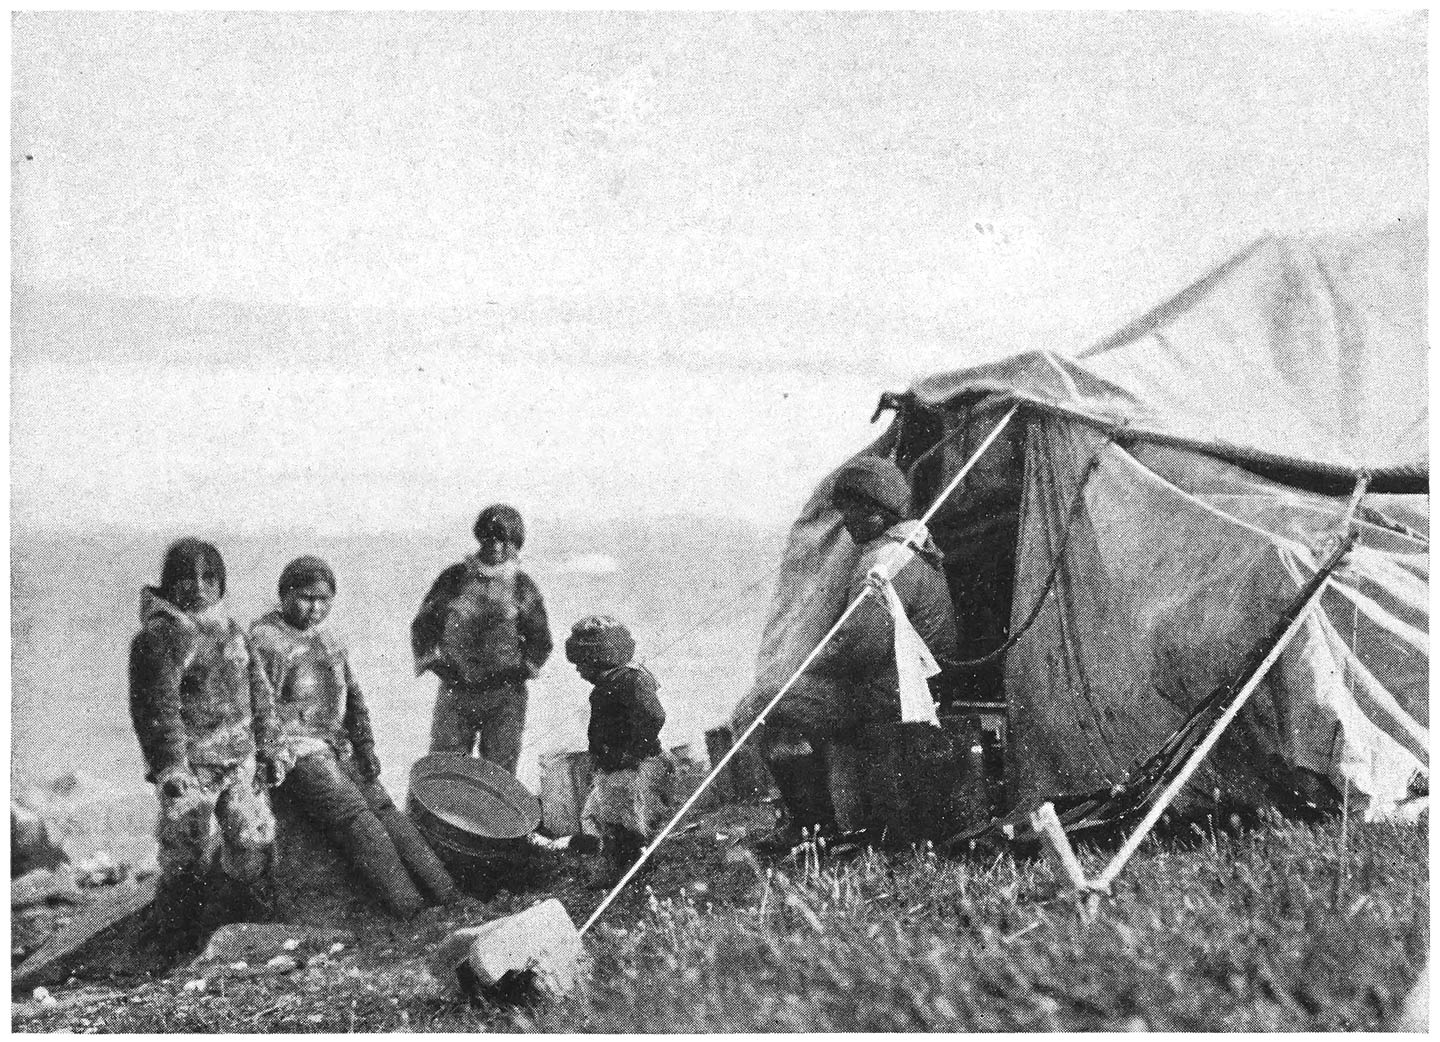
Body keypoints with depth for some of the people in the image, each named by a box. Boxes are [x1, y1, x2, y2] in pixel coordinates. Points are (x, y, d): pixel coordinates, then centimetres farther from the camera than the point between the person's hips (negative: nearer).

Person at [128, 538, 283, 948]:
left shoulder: (233, 633, 12)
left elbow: (259, 695, 19)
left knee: (254, 842, 10)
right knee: (186, 856, -4)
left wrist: (269, 749, 17)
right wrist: (169, 765, -22)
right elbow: (155, 707, -16)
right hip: (189, 766, -6)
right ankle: (173, 931, 9)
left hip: (239, 763, 6)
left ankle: (253, 914, 27)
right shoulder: (158, 637, -10)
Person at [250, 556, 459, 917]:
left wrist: (364, 744, 12)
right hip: (295, 751, -7)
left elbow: (352, 695, 24)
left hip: (338, 748, 7)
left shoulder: (329, 641, 18)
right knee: (354, 813, -23)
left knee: (382, 806, -11)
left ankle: (445, 892, -23)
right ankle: (407, 905, -34)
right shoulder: (265, 640, -8)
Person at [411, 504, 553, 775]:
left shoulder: (523, 587, 6)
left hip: (505, 695, 0)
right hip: (455, 691, 0)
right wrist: (431, 659, -2)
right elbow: (423, 625, 11)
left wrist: (525, 667, -2)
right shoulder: (455, 578, 5)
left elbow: (540, 640, 13)